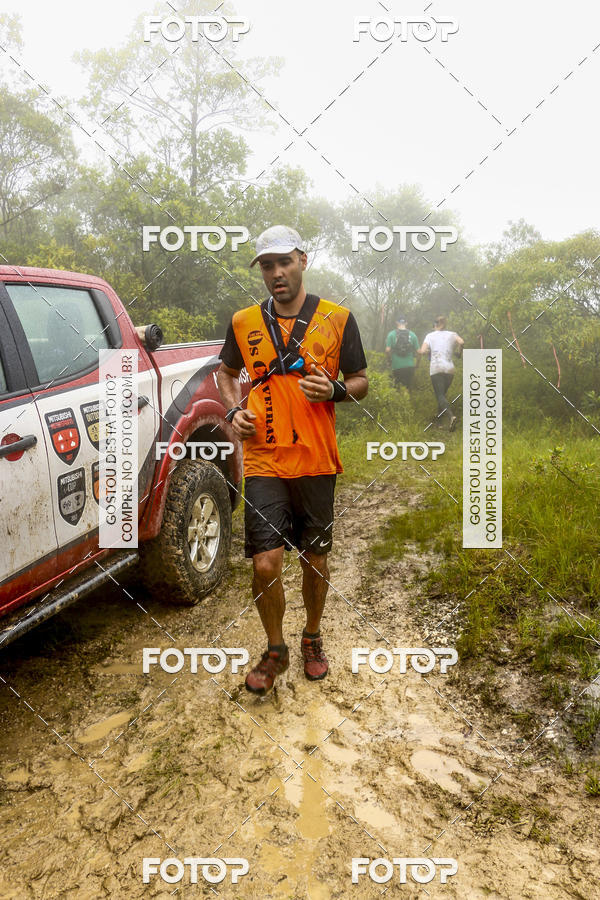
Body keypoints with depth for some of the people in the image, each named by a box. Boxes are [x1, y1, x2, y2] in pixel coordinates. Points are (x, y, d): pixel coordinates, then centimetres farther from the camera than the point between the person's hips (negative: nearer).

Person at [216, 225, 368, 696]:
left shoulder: (338, 319, 3)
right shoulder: (244, 322, 7)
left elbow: (361, 382, 9)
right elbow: (227, 373, 23)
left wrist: (334, 390, -13)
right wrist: (235, 410, 3)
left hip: (317, 462, 0)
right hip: (263, 461, 0)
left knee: (315, 560, 12)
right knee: (266, 564, -5)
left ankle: (313, 638, 37)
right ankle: (275, 650, 21)